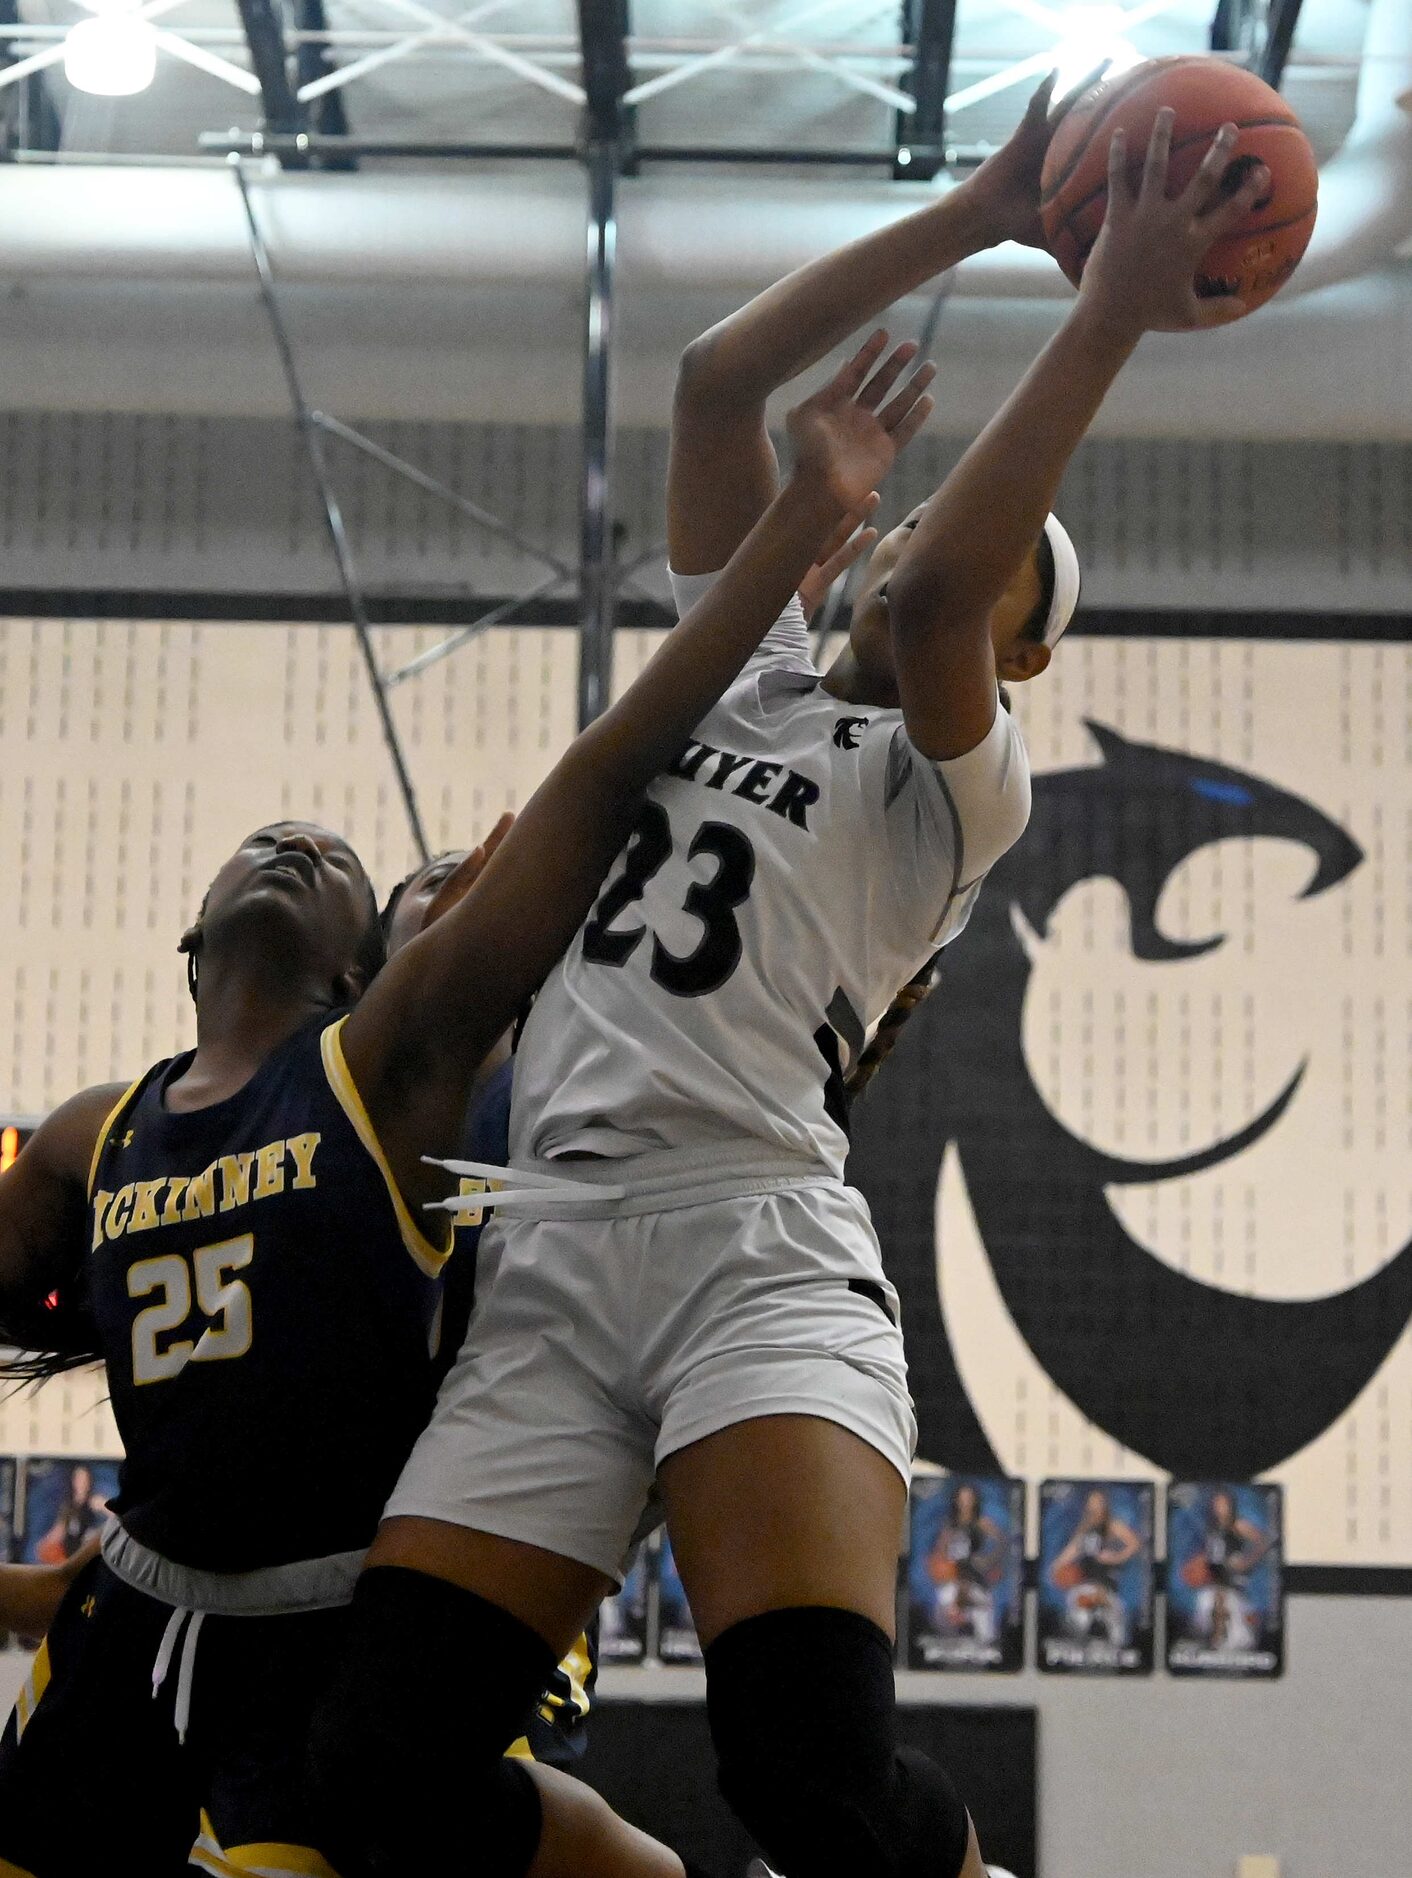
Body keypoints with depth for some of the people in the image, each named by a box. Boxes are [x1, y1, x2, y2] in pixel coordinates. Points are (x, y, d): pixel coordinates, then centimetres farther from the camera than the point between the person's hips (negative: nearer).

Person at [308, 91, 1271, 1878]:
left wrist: (1112, 311, -7)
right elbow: (716, 377, 16)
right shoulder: (750, 657, 25)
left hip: (756, 1247, -5)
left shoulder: (958, 785, 10)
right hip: (553, 1260, 5)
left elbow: (937, 583, -11)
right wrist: (980, 211, 15)